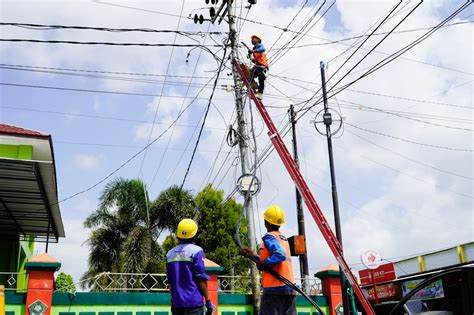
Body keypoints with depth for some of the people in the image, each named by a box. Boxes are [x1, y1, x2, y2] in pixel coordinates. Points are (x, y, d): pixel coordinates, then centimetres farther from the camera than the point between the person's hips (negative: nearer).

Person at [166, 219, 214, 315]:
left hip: (176, 303, 6)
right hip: (194, 302, -5)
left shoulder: (170, 253, 9)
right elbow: (201, 279, -10)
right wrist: (208, 301, -4)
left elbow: (170, 282, 14)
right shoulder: (196, 251, -8)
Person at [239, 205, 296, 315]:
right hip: (289, 289, 8)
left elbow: (280, 255, -23)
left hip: (275, 289, -8)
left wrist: (263, 264, -12)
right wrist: (252, 255, 22)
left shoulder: (269, 237, -6)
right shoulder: (283, 238, 17)